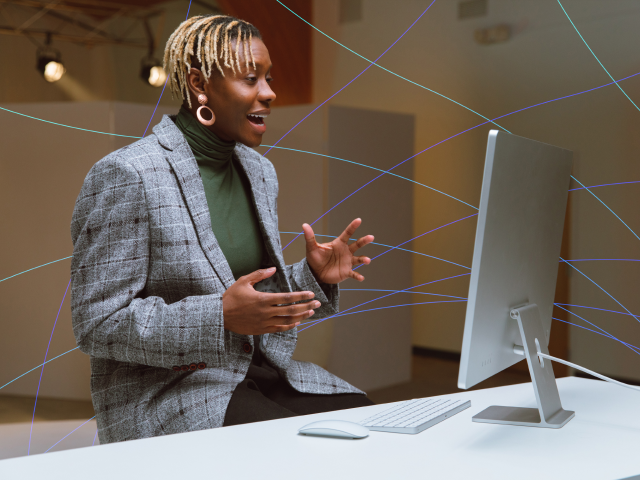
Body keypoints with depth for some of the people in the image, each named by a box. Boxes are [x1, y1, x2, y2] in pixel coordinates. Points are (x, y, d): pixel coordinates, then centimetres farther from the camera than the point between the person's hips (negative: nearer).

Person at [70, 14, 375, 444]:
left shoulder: (259, 171, 12)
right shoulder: (126, 176, -12)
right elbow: (98, 324, -16)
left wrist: (315, 277, -3)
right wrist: (223, 317, -25)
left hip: (264, 372, 7)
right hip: (168, 393, -7)